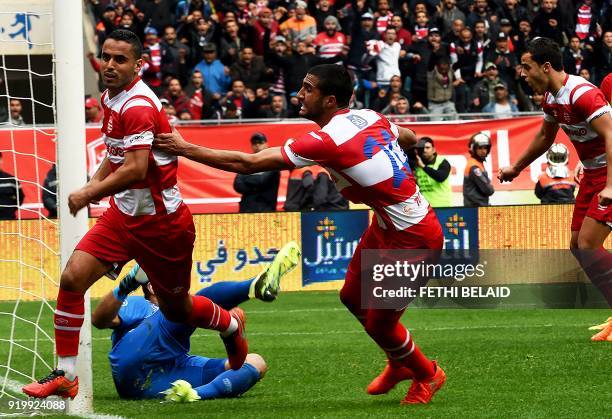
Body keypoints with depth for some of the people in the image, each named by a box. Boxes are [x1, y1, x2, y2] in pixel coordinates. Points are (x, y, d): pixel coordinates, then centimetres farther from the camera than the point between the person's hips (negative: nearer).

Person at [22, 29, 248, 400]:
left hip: (161, 221, -8)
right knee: (73, 277, -12)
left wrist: (88, 194, -22)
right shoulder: (110, 98, 6)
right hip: (124, 214, 8)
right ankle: (66, 376, -7)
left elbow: (136, 169, -31)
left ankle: (231, 325, 43)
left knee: (176, 309, 9)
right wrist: (95, 183, 7)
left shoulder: (138, 105, -23)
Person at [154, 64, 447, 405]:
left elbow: (248, 163, -21)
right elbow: (410, 139, 21)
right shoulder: (370, 117, 0)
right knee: (353, 297, 20)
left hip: (412, 239, -9)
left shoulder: (326, 141, -24)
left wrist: (185, 149, -16)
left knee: (378, 324, 4)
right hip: (387, 226, 9)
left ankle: (427, 376, 30)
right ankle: (399, 364, 41)